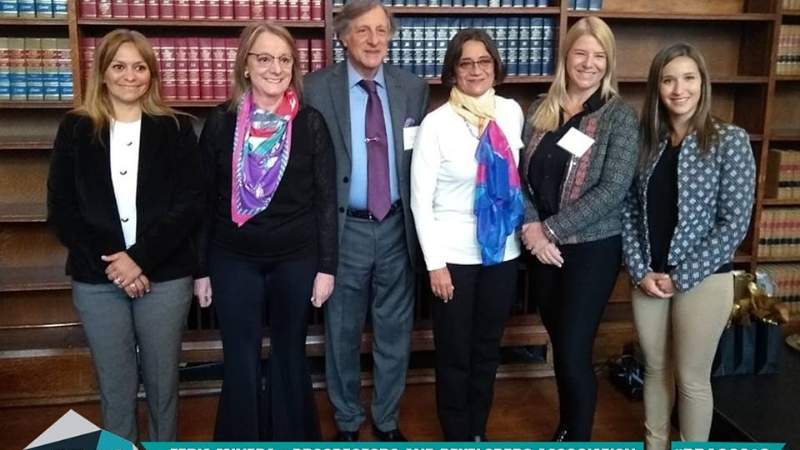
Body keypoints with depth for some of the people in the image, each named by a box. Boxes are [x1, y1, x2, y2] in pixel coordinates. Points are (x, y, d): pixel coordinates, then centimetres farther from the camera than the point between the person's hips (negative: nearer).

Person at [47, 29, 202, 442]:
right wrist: (109, 263, -11)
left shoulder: (175, 129, 2)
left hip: (165, 277, -1)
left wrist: (141, 258, -15)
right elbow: (60, 210, 2)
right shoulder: (76, 129, 5)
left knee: (162, 384, 10)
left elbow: (189, 205, -4)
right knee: (115, 388, 10)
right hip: (97, 280, 1)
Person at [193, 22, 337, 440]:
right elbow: (206, 199, 2)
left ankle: (292, 439, 33)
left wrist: (326, 265, -4)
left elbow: (325, 199, -1)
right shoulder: (221, 121, -1)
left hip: (296, 260, 0)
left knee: (290, 358, 14)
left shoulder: (310, 123, -2)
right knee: (241, 364, 8)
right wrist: (201, 268, 2)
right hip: (234, 261, 0)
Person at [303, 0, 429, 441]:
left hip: (396, 228, 2)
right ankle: (347, 420, 34)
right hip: (344, 229, -2)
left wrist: (418, 223, 1)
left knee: (395, 331, 14)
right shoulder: (316, 88, -6)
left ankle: (387, 419, 34)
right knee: (343, 333, 13)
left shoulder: (413, 88, 3)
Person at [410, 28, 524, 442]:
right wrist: (435, 263, -13)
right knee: (454, 354, 9)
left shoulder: (512, 112, 1)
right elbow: (420, 199, -10)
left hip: (503, 250, 4)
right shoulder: (436, 123, -10)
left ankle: (478, 432, 36)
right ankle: (457, 437, 29)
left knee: (488, 349, 17)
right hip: (454, 253, -4)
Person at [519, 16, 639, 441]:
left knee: (574, 351, -2)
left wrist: (551, 229, -17)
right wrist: (530, 226, -12)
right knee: (559, 344, 16)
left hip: (592, 248, -4)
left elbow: (613, 189, -15)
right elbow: (518, 173, 3)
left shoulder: (619, 116, -8)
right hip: (543, 247, 4)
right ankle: (566, 427, 36)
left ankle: (579, 437, 20)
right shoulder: (540, 110, 4)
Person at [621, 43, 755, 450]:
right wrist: (641, 271, -7)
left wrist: (680, 277, -13)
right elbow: (629, 211, 4)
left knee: (691, 377, 8)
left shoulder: (730, 141, -9)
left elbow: (735, 223, -12)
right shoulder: (647, 141, 4)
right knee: (655, 369, 17)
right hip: (648, 279, 4)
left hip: (702, 279, -4)